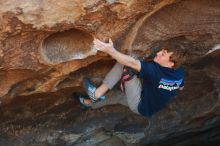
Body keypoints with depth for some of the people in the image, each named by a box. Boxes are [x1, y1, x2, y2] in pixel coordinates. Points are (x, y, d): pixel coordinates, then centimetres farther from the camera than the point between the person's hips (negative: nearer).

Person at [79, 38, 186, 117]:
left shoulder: (156, 71, -34)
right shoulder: (180, 72, -11)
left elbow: (132, 63, -39)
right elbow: (180, 87, 11)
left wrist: (110, 50, -45)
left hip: (141, 107, -8)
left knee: (123, 66, -20)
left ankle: (97, 94, -7)